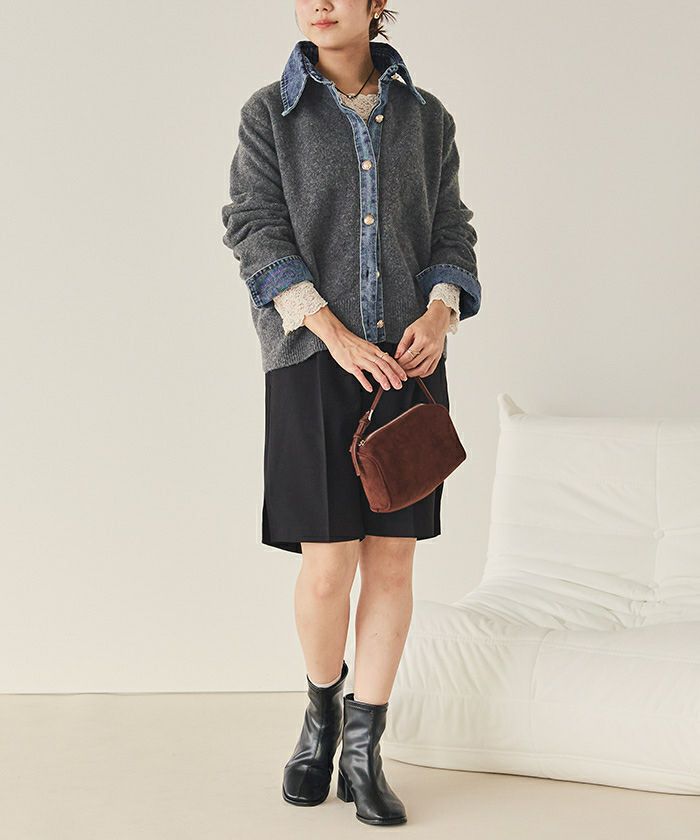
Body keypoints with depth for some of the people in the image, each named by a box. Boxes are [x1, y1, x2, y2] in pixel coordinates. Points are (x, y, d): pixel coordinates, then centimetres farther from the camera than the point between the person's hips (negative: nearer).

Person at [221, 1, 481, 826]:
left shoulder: (425, 117, 10)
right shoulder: (269, 113, 3)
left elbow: (451, 232, 10)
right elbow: (255, 229, -6)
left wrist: (439, 314, -10)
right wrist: (336, 334, -16)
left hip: (407, 361, 2)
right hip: (313, 363, -2)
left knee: (392, 562, 1)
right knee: (327, 566, -5)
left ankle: (363, 752, 14)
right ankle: (322, 709, 25)